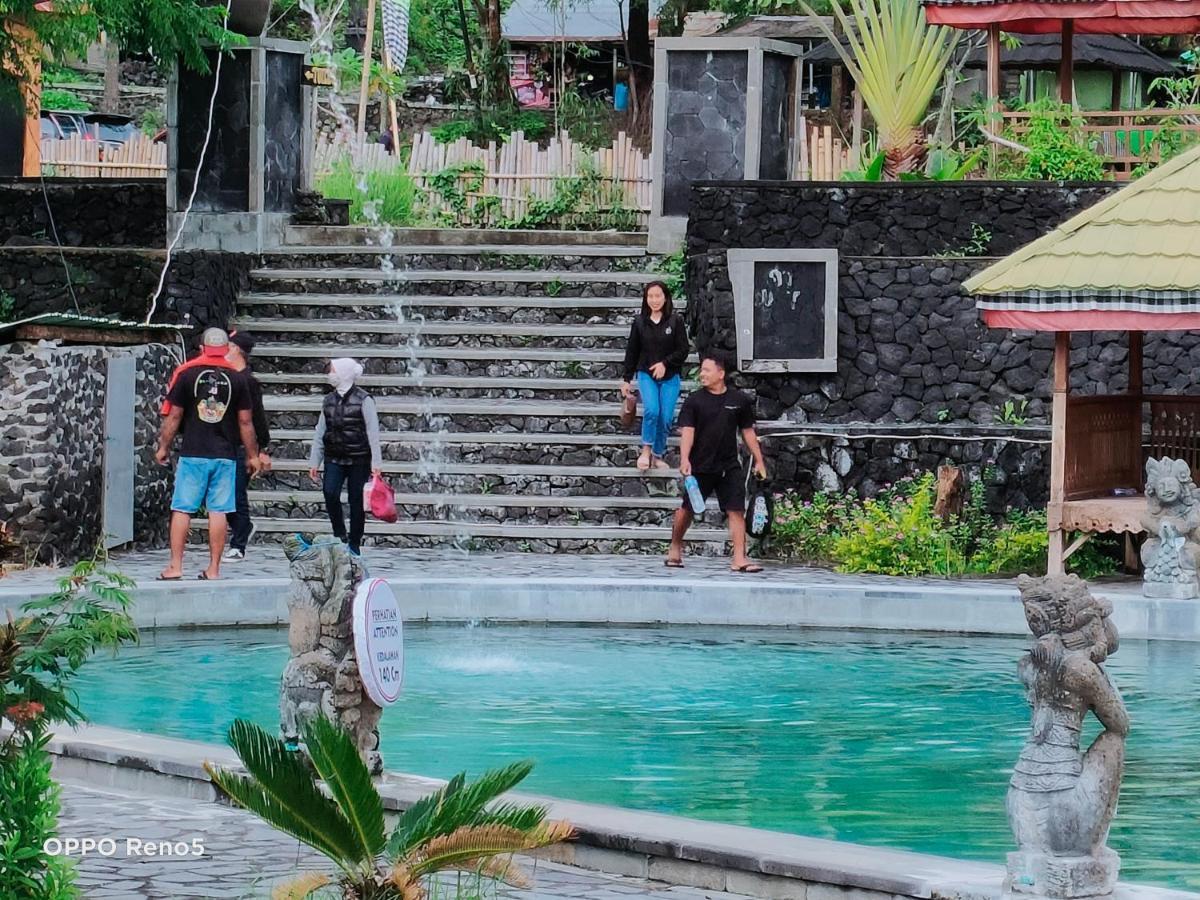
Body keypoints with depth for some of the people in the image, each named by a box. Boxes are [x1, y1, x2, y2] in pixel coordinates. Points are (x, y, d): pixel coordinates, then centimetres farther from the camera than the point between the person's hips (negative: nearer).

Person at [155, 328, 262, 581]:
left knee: (182, 509, 3)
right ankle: (213, 569, 4)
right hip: (225, 455, 1)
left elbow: (174, 416, 0)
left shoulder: (186, 373, -1)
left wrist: (163, 447, 12)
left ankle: (175, 567, 0)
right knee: (218, 511, 3)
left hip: (193, 454, -1)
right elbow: (245, 422, 6)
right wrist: (253, 455, 15)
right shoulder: (237, 378, 3)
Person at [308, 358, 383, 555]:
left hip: (358, 459, -4)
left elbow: (373, 432, -6)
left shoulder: (363, 400, -5)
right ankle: (339, 536, 0)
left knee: (356, 500, 1)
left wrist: (376, 462, -11)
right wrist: (314, 461, 9)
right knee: (330, 493, -16)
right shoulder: (329, 400, 10)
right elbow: (320, 431, 13)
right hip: (334, 458, 4)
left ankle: (354, 544, 11)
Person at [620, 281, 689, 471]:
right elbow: (632, 351, 8)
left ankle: (658, 455, 17)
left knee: (665, 418, -1)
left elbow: (683, 350, -3)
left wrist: (665, 363, -16)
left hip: (669, 378, 0)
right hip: (646, 375, 0)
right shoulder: (639, 322, 2)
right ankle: (646, 451, -7)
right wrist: (627, 379, 8)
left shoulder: (675, 321, -3)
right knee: (651, 410, -21)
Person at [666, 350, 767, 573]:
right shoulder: (694, 401, -1)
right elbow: (687, 431, -9)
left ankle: (739, 558, -9)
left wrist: (759, 461, 13)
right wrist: (684, 459, -23)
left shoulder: (739, 400, 4)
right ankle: (675, 548, 28)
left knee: (736, 510, -7)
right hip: (700, 466, -1)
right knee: (687, 509, 7)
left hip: (729, 467, 1)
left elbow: (748, 432, 12)